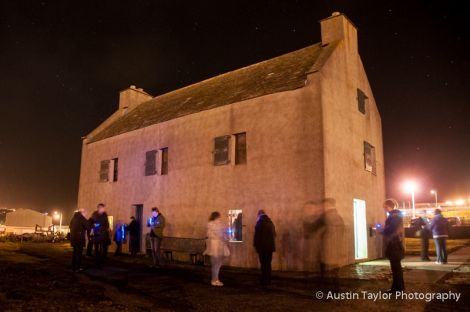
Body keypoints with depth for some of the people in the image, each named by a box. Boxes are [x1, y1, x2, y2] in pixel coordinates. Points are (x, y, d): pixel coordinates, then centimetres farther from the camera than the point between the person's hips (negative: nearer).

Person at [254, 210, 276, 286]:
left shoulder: (259, 223, -9)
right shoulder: (271, 223, 9)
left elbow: (257, 236, -12)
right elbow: (274, 235, 14)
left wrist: (256, 245, -3)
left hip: (262, 247, -6)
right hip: (270, 246, 6)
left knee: (263, 264, -1)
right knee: (268, 264, 14)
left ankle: (264, 281, 1)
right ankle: (268, 280, 19)